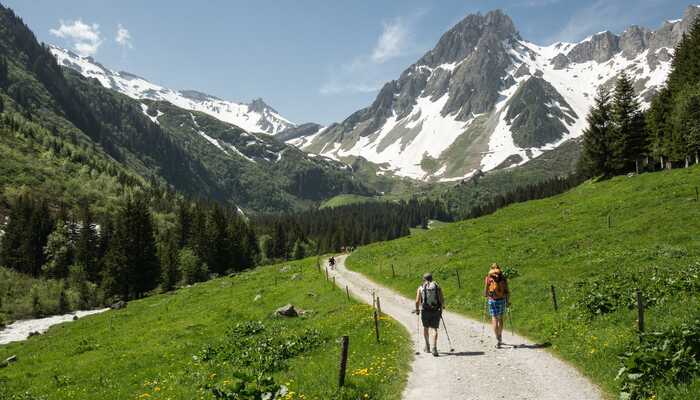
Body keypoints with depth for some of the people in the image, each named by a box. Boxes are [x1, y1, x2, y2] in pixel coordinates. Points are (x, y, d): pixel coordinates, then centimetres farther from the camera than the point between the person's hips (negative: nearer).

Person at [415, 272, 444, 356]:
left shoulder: (420, 288, 3)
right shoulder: (437, 286, 5)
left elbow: (417, 301, -3)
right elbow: (442, 299, -2)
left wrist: (417, 310, 13)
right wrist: (442, 307, 14)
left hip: (425, 311, 0)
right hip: (436, 311, 0)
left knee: (426, 328, 20)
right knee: (434, 329, 0)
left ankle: (427, 347, 28)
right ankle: (434, 348, -16)